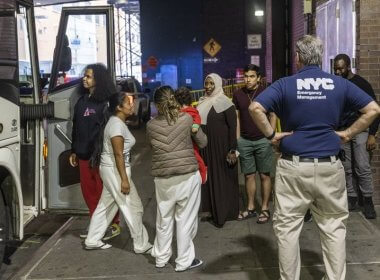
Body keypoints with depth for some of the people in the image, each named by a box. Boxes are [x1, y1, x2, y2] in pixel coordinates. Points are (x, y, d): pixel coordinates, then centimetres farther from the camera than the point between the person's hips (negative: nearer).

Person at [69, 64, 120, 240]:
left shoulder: (106, 102, -12)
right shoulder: (82, 100, 12)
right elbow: (76, 127, 17)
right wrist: (74, 151, 16)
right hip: (84, 154, 8)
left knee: (104, 191, 1)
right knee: (88, 190, 13)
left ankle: (113, 225, 15)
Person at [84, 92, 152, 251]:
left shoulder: (118, 122, 11)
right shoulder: (117, 125, -20)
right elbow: (118, 155, -22)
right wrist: (124, 179, -22)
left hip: (111, 169, 10)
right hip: (115, 170, -10)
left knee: (106, 206, 16)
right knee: (133, 208, -1)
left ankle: (92, 241, 24)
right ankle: (142, 245, 9)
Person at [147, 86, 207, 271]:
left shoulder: (151, 125, -1)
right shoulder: (186, 119, -5)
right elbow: (203, 143, 6)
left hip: (162, 178, 2)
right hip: (187, 176, -2)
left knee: (164, 219, 17)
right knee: (185, 219, 7)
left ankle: (161, 258, 30)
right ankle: (184, 261, 16)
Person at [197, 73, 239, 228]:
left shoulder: (225, 103, -10)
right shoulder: (203, 102, 10)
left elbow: (233, 127, -12)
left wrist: (232, 150, -17)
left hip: (221, 147, -7)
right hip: (206, 148, 7)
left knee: (222, 180, 2)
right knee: (209, 178, 11)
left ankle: (222, 215, 12)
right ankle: (215, 212, 22)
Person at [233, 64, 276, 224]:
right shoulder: (238, 94, 5)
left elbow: (273, 116, 2)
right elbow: (236, 118, 10)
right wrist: (237, 139, 6)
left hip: (263, 140, -3)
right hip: (244, 141, 3)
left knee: (264, 175, 3)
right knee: (249, 175, 8)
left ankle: (265, 209, 12)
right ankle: (251, 208, 19)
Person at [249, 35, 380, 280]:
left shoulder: (285, 85, -3)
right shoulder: (340, 84, 4)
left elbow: (255, 108, -16)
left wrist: (271, 135, -5)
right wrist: (348, 134, 5)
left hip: (293, 167, -2)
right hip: (330, 166, 2)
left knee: (287, 228, 9)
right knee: (334, 227, 14)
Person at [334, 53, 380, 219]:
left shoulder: (362, 84, -4)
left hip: (360, 130, -4)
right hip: (342, 131, 4)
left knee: (362, 167, -10)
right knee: (347, 168, 4)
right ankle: (351, 198, 12)